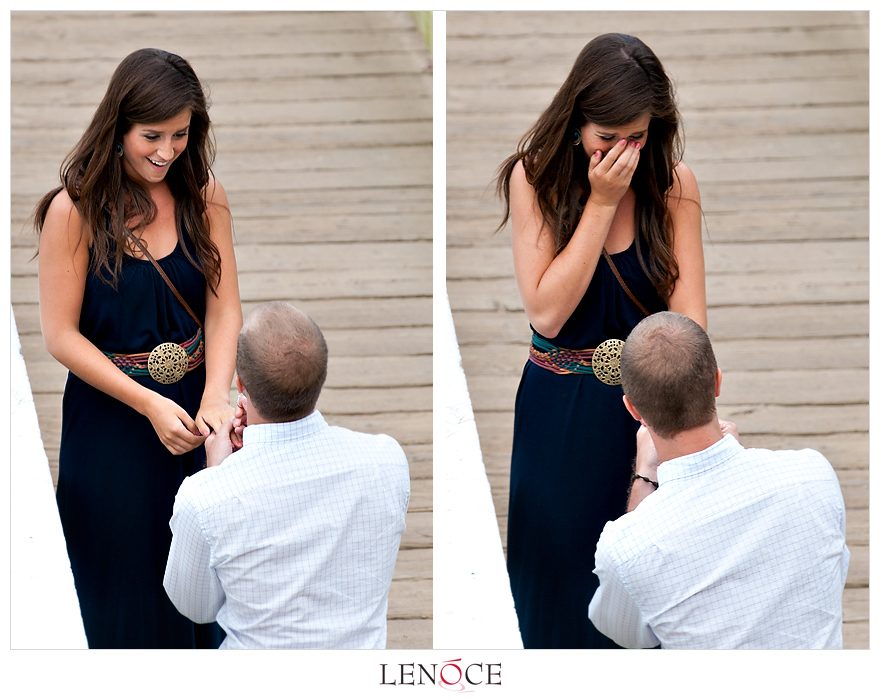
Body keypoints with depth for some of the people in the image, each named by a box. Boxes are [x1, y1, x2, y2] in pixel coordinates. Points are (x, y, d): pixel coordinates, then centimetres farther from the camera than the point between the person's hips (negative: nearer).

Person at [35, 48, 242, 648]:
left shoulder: (204, 195, -4)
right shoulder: (75, 209, -16)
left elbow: (224, 309, -7)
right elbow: (61, 334, -14)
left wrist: (214, 397, -25)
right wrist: (149, 405, -22)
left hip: (193, 407, 3)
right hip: (111, 415, -3)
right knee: (130, 585, 12)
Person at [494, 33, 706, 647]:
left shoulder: (673, 183, -10)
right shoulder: (535, 177, -11)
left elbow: (687, 318, -15)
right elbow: (546, 312, -18)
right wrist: (601, 203, -22)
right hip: (560, 409, 0)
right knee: (561, 561, 13)